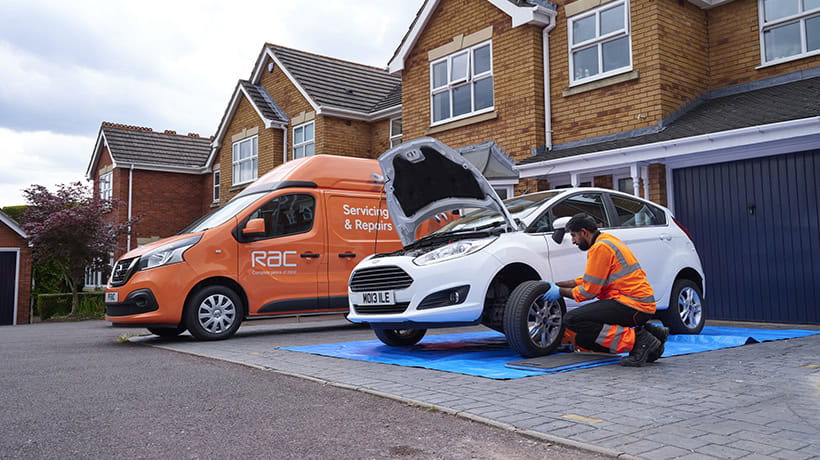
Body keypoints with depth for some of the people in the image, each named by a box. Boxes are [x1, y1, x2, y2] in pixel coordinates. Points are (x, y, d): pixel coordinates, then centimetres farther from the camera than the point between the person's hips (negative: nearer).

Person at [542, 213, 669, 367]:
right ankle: (646, 332, 6)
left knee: (572, 319, -18)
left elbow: (589, 291, -12)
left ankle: (635, 339, -19)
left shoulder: (600, 247, -13)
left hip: (632, 305, -10)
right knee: (582, 339, 10)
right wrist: (557, 284, 22)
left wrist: (560, 292, 2)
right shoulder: (607, 241, 19)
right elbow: (589, 279, 25)